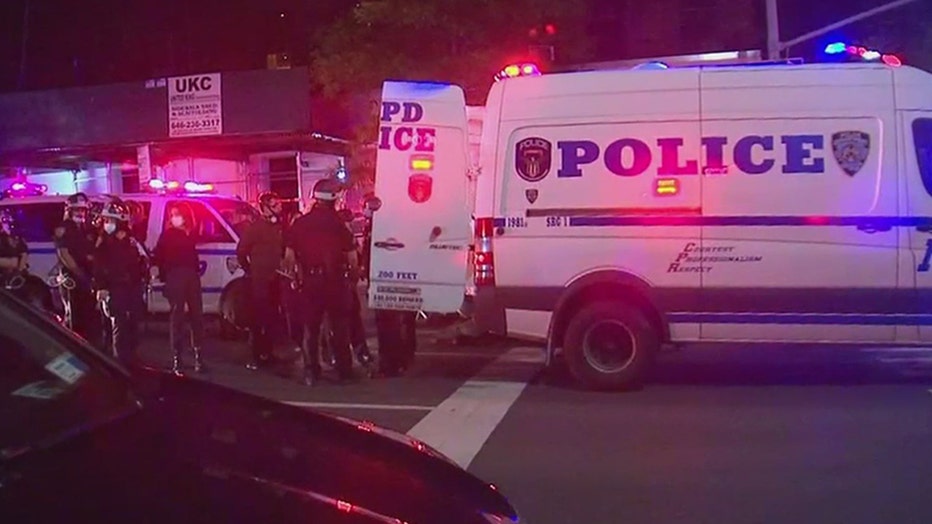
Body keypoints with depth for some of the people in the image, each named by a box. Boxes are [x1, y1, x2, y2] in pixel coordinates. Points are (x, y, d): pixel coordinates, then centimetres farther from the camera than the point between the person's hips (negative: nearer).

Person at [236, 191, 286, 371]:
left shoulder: (280, 227, 9)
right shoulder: (254, 227, -7)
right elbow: (241, 252, -4)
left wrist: (283, 268, 4)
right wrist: (250, 272, -1)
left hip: (275, 280, 6)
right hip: (259, 281, -6)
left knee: (271, 318, 12)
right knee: (258, 319, -5)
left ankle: (267, 353, 23)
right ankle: (257, 356, -1)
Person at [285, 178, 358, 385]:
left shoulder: (300, 223, -2)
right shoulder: (339, 223, -9)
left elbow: (289, 256, -2)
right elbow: (352, 257, -8)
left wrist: (301, 270, 13)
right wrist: (353, 275, 8)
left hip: (310, 280, 2)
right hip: (335, 279, -2)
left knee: (311, 327, 12)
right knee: (339, 327, 8)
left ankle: (311, 371, 13)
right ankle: (344, 370, 13)